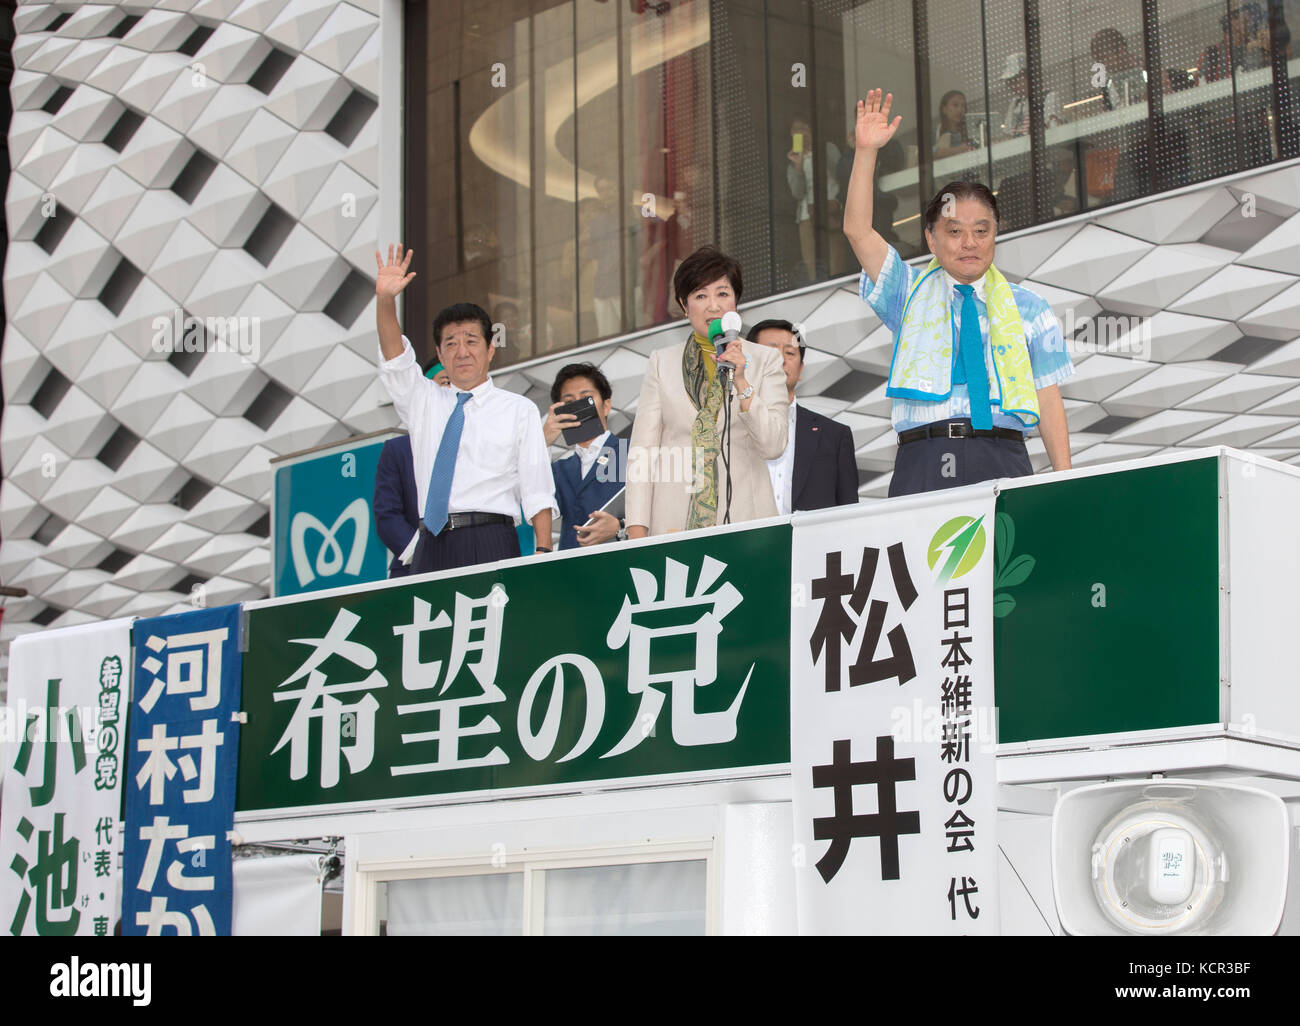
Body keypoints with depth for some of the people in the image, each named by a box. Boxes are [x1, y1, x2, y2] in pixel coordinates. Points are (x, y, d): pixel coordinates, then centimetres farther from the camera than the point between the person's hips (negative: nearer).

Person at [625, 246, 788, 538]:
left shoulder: (765, 361, 8)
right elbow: (642, 451, 5)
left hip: (744, 520, 0)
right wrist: (637, 533, -3)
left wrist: (741, 383, -12)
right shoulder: (662, 362, 9)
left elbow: (773, 446, -1)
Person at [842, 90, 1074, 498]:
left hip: (1000, 462, 0)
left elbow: (1048, 400, 13)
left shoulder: (1028, 309, 18)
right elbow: (858, 231, 6)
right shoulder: (912, 294, 18)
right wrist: (866, 151, -3)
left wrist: (1064, 482, 3)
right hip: (923, 461, 0)